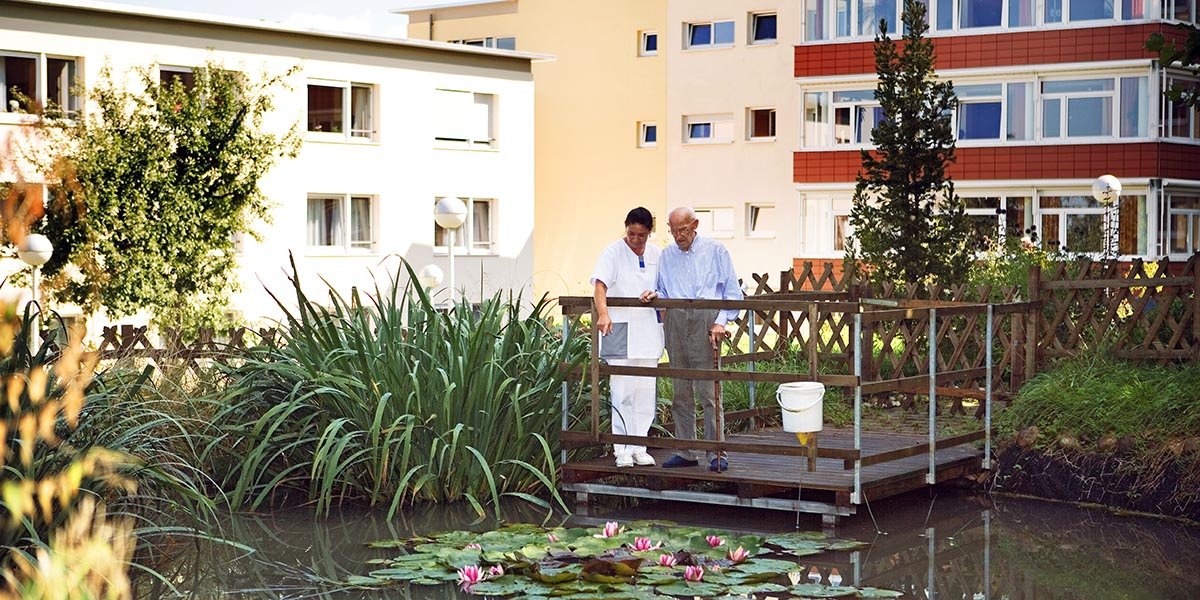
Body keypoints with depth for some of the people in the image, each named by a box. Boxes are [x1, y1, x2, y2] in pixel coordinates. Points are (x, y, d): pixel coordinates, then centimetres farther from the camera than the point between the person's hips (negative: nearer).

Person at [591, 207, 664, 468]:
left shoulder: (655, 255, 10)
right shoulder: (613, 252, -5)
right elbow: (600, 285, -19)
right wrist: (603, 313, -34)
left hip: (647, 330, 5)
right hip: (620, 329, -5)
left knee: (645, 392, 6)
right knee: (622, 392, -6)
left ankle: (639, 447, 12)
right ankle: (622, 449, -2)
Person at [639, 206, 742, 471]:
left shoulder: (715, 250, 7)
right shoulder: (667, 255, 18)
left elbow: (733, 292, 4)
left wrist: (721, 321, -8)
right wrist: (654, 294, 1)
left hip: (705, 322, -4)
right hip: (675, 322, 4)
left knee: (708, 390, -8)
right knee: (681, 391, 5)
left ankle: (716, 454, -6)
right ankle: (686, 452, 12)